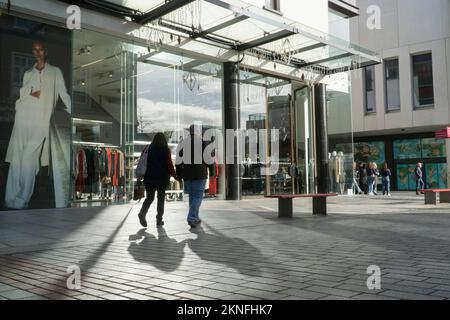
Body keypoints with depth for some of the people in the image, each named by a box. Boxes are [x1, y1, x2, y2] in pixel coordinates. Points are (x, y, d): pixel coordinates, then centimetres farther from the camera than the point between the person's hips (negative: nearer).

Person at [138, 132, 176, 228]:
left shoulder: (149, 149, 4)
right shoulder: (166, 150, -5)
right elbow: (169, 165, -10)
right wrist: (174, 175, 4)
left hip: (149, 178, 3)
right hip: (162, 178, -2)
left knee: (149, 197, 12)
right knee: (161, 198, 9)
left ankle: (142, 213, -13)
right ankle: (159, 220, 8)